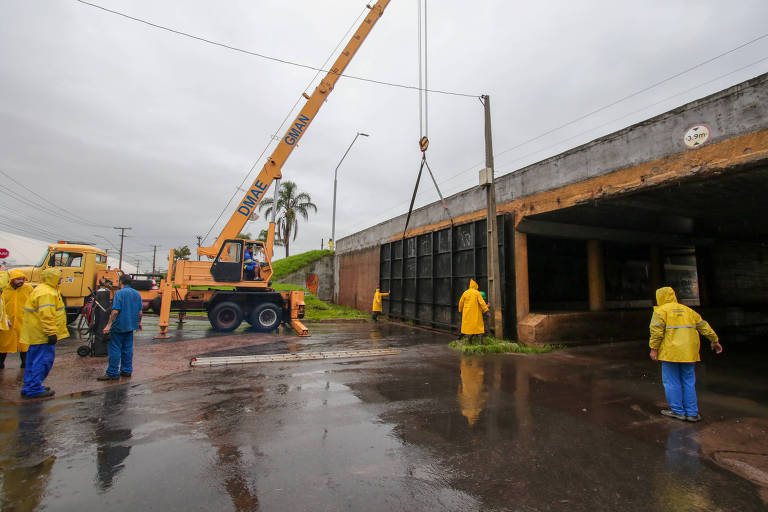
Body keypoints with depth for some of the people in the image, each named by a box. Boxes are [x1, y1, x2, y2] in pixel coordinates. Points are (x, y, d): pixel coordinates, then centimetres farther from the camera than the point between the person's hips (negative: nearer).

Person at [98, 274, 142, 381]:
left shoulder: (120, 293, -13)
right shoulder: (137, 294, 8)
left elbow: (115, 311, -20)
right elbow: (140, 311, 11)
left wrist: (109, 325, -17)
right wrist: (139, 322, 24)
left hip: (119, 326, -7)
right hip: (130, 326, 7)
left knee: (115, 349, 0)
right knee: (127, 349, 12)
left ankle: (112, 373, 4)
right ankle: (126, 370, 17)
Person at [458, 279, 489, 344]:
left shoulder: (465, 293, 1)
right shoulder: (477, 293, -8)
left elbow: (461, 302, 7)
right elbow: (482, 302, -15)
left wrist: (460, 310, 21)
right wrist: (486, 310, -13)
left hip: (467, 313, 3)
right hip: (476, 313, -3)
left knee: (468, 326, 10)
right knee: (479, 326, 4)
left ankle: (470, 342, 10)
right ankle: (481, 341, -4)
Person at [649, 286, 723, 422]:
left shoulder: (660, 311, -4)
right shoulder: (687, 310, 15)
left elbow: (657, 330, -14)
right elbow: (704, 326, 19)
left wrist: (654, 348, -12)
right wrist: (714, 340, 30)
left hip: (670, 352, -6)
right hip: (688, 353, 6)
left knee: (672, 382, 4)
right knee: (688, 381, 12)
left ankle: (677, 411, 10)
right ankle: (692, 413, 17)